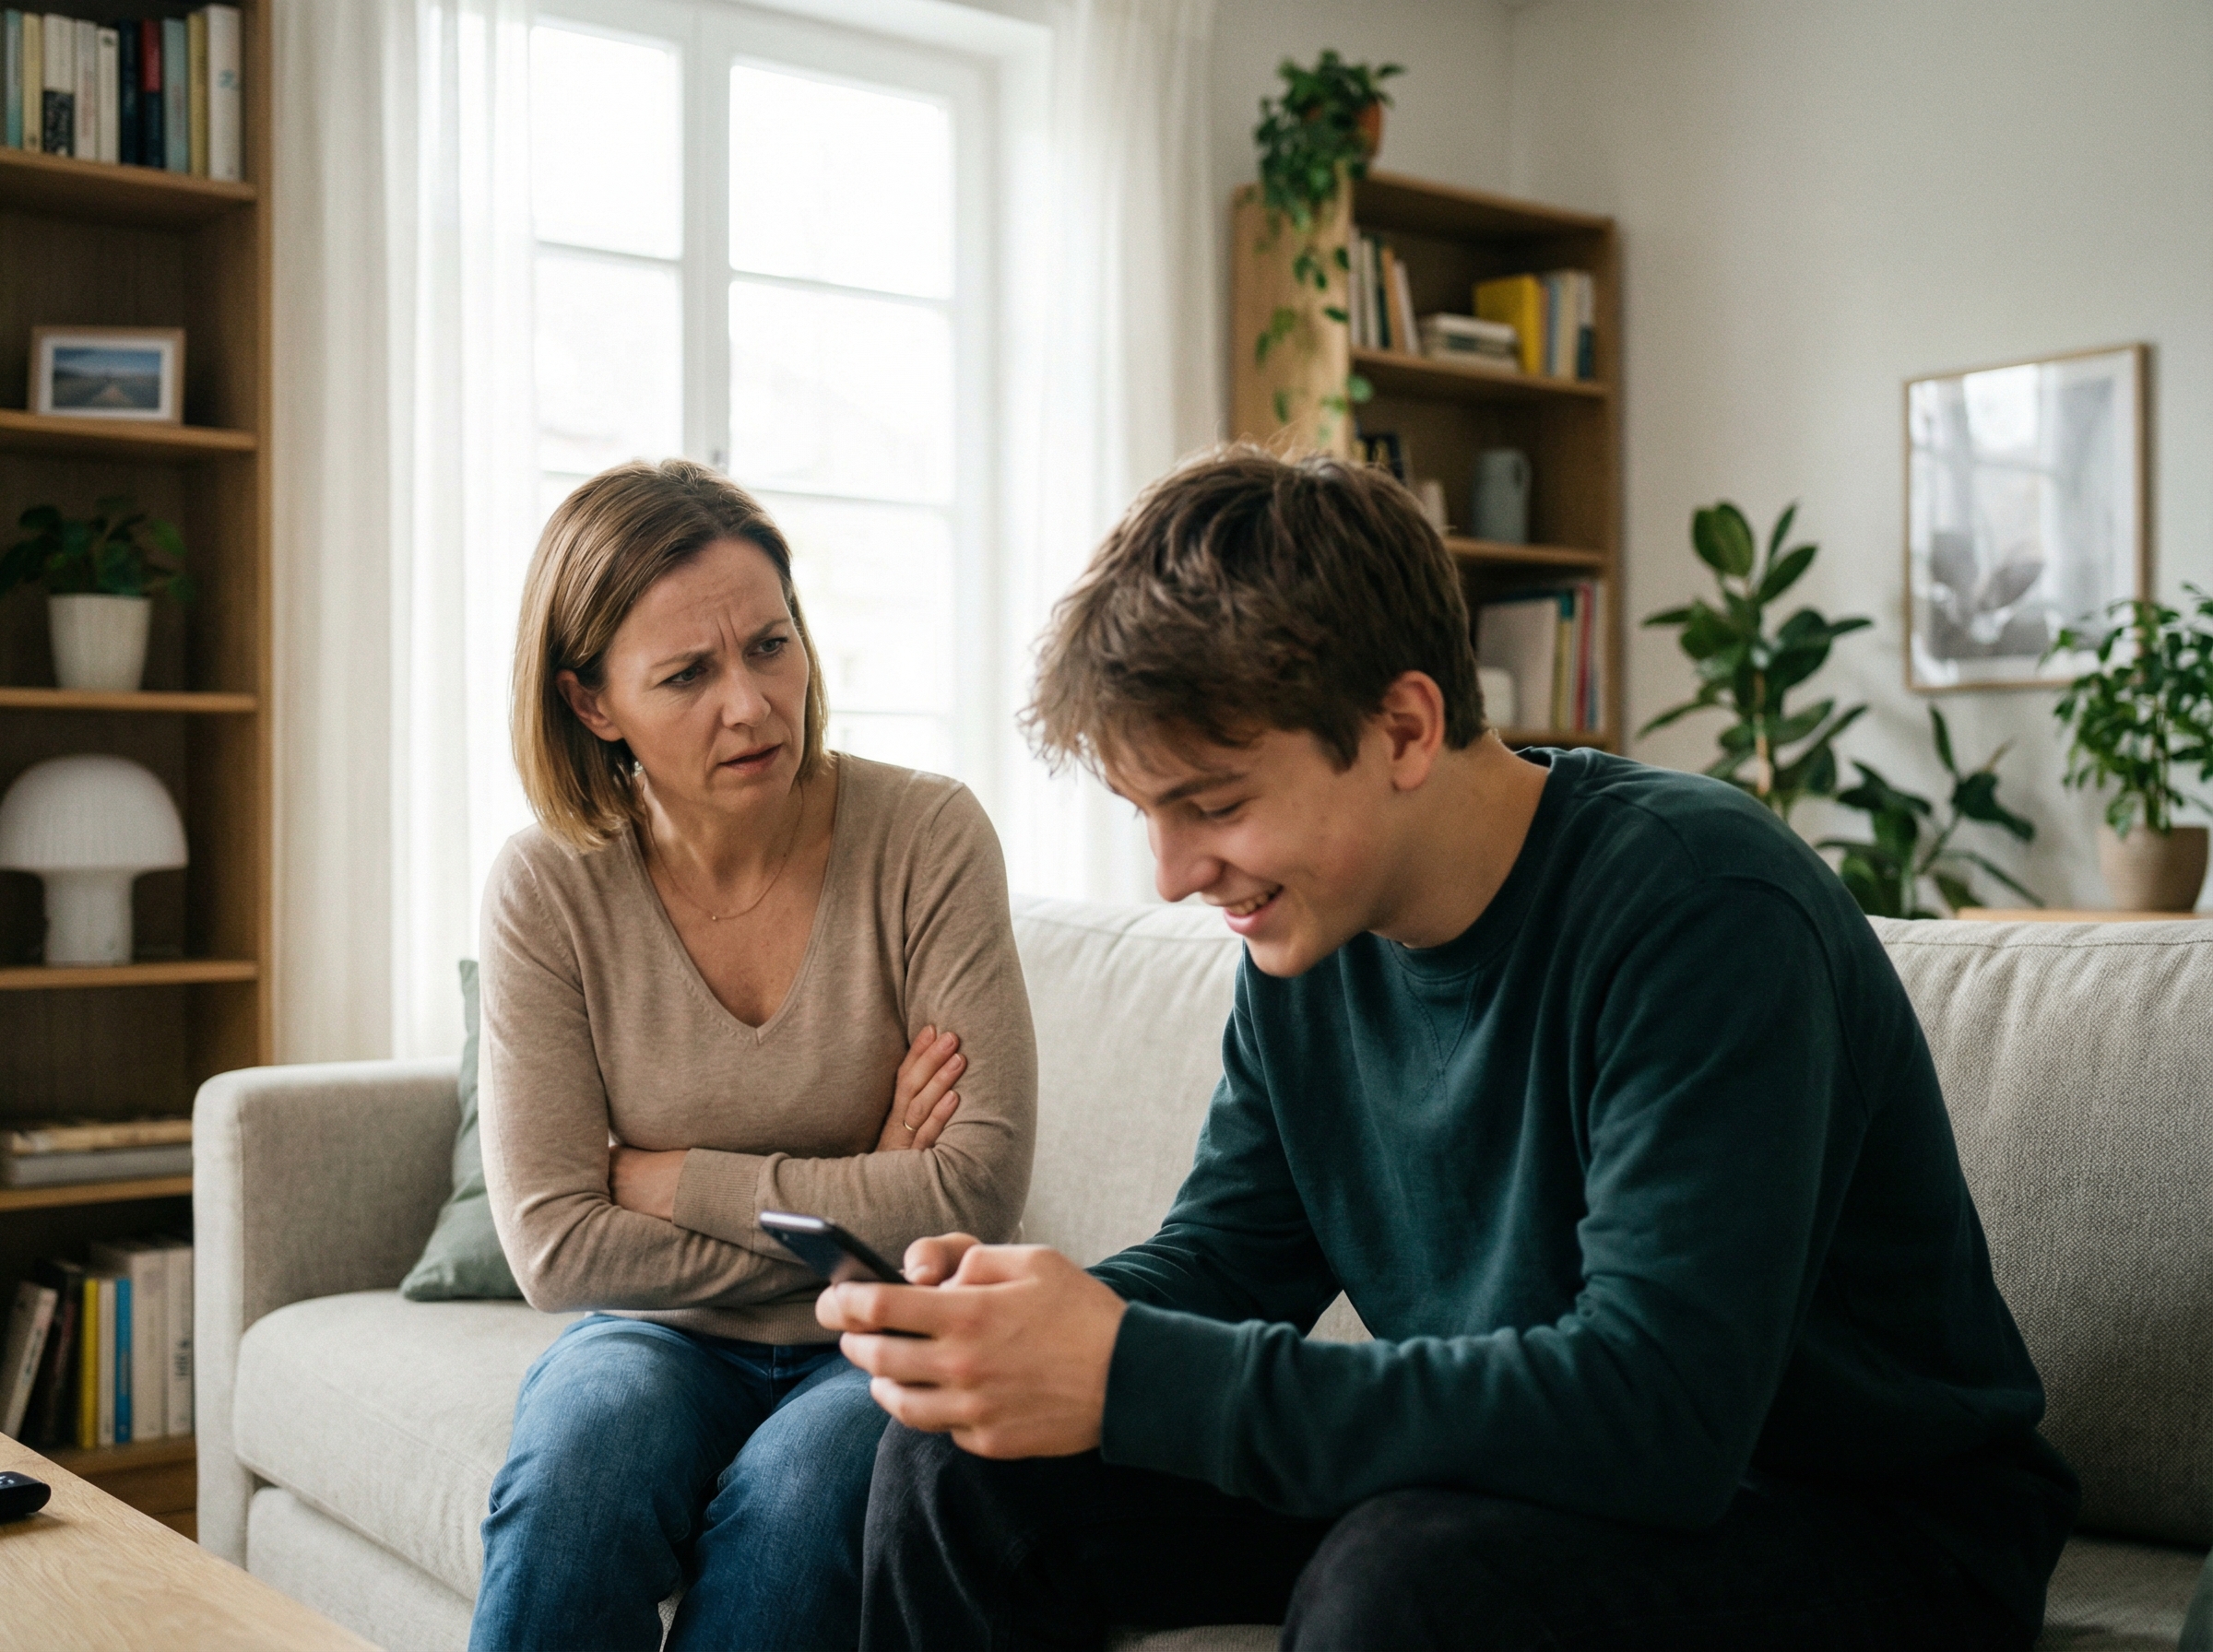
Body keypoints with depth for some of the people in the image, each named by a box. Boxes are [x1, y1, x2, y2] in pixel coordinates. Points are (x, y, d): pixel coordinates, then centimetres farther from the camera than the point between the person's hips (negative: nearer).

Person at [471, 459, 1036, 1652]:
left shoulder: (926, 837, -12)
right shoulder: (548, 891, -8)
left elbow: (980, 1191, -17)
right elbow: (556, 1246, -11)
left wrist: (665, 1178, -13)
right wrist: (855, 1212, -14)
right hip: (667, 1336, 1)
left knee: (793, 1494, -32)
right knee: (577, 1461, -31)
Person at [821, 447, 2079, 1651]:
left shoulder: (1701, 911, -26)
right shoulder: (1310, 923, -2)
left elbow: (1656, 1413, -34)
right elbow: (1225, 1250, 5)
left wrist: (1130, 1378, -35)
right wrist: (1053, 1311, -19)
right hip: (1524, 1475, 6)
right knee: (962, 1463, -5)